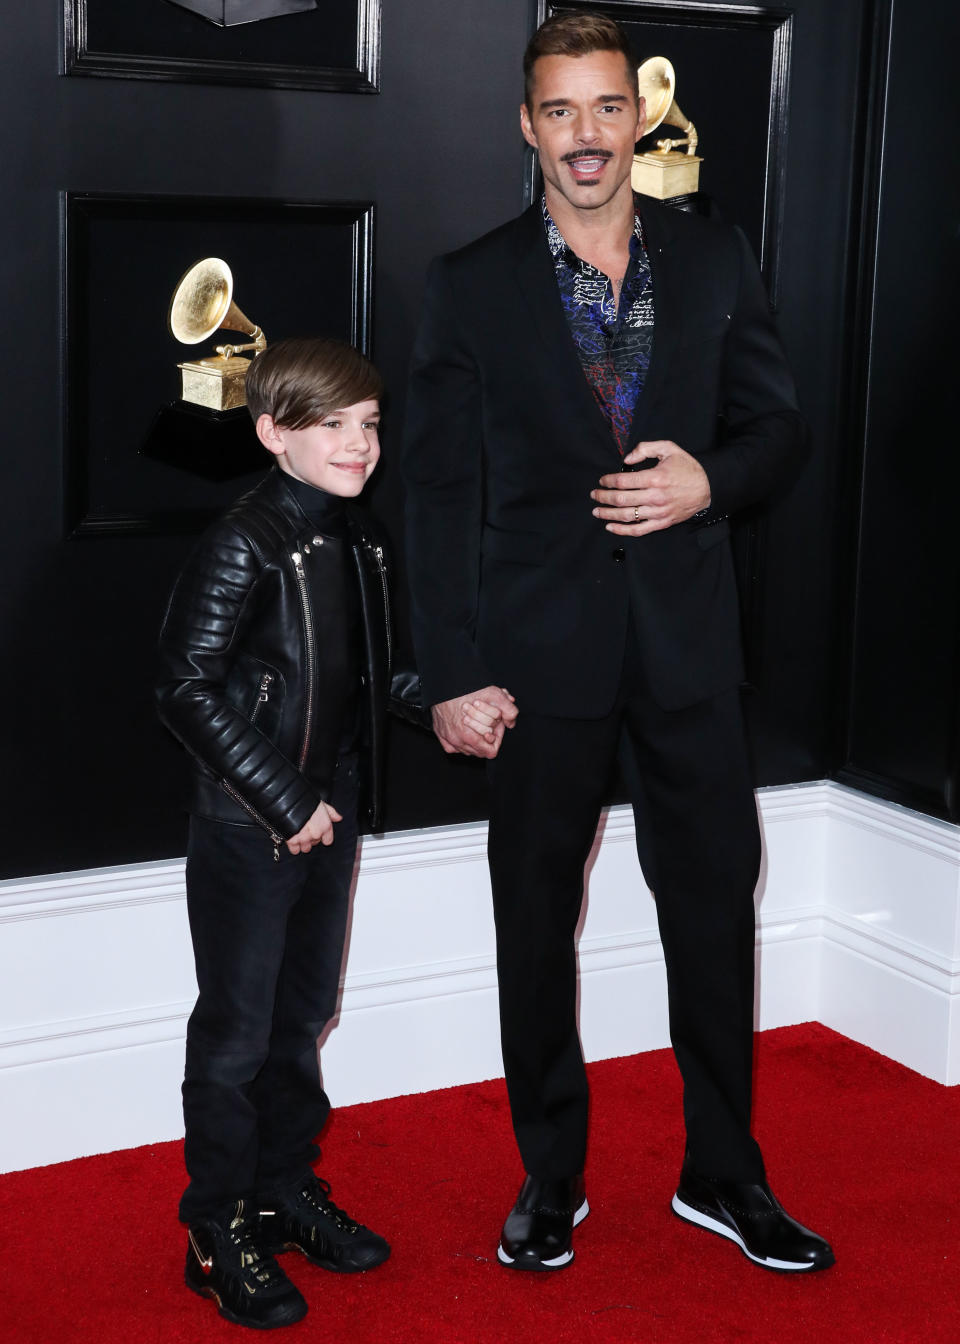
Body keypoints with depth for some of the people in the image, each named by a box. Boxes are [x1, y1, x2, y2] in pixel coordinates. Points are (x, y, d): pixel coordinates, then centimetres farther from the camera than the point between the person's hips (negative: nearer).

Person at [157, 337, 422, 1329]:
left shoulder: (361, 541, 7)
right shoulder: (244, 545, -17)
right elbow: (188, 690, -20)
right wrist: (284, 802, -19)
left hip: (331, 820, 7)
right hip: (247, 830, -7)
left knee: (302, 1020, 18)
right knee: (237, 1033, 3)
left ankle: (284, 1189, 34)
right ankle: (219, 1231, 16)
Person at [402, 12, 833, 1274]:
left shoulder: (714, 259, 5)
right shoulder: (472, 284, -1)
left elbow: (780, 424, 9)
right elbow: (443, 490, -4)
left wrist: (710, 480, -14)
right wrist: (455, 672, -10)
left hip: (687, 635, 2)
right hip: (542, 644, -1)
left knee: (715, 896, 8)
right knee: (536, 912, 9)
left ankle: (722, 1171, 25)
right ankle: (551, 1178, 26)